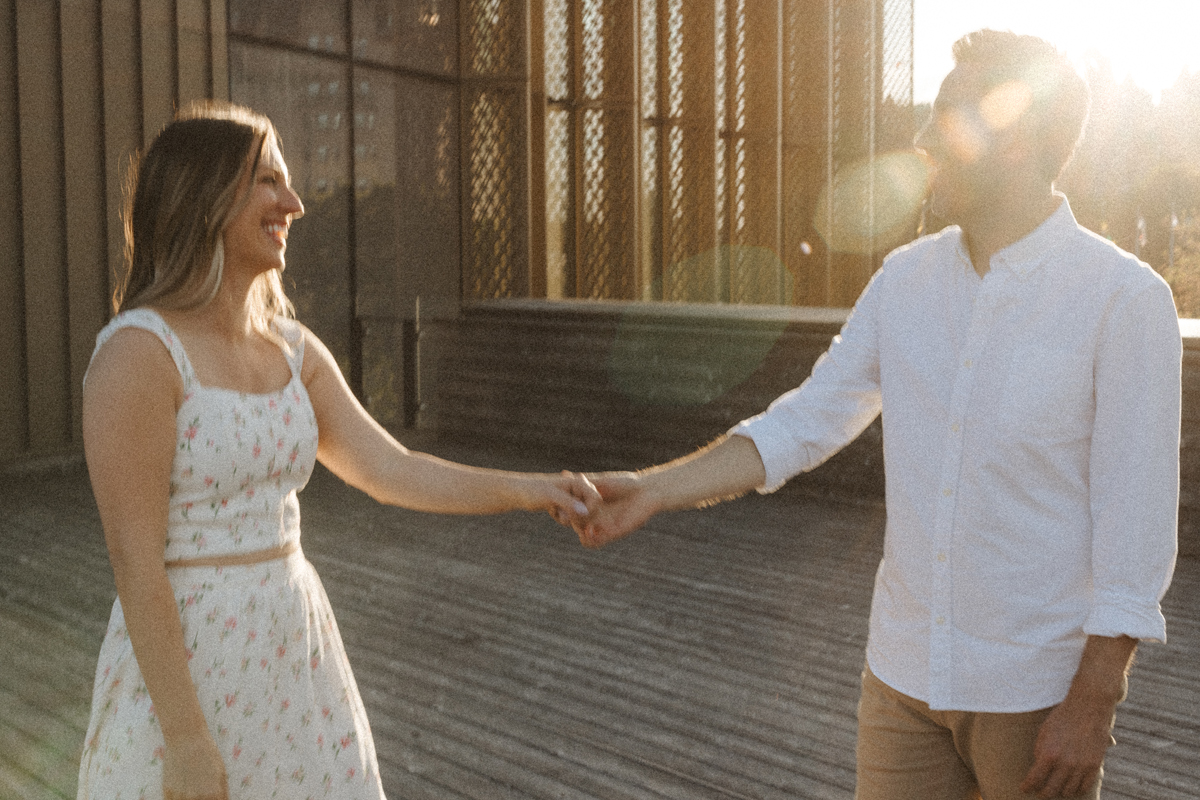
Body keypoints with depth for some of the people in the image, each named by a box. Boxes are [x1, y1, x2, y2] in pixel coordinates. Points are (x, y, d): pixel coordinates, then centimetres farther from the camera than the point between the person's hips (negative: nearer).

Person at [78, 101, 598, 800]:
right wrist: (185, 739, -19)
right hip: (184, 662, -7)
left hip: (293, 652, 7)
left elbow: (392, 472, 7)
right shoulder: (137, 353, -17)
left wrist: (530, 490, -3)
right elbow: (135, 560, -19)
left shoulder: (292, 350, 6)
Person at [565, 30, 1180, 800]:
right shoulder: (906, 280, 2)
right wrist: (650, 491, -2)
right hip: (904, 671, 5)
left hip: (1037, 691, -4)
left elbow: (1137, 528, -14)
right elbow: (804, 424, 5)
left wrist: (1093, 706, -14)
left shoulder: (1125, 299, -14)